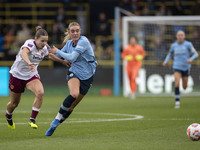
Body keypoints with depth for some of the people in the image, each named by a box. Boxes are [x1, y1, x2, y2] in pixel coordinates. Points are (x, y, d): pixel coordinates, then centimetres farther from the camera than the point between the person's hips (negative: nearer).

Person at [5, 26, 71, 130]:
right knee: (14, 103, 9)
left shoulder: (43, 49, -5)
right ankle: (8, 116, 45)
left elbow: (49, 56, 20)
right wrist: (29, 63, -67)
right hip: (17, 75, -4)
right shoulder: (30, 44, -26)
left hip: (32, 76, 4)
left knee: (40, 93, -26)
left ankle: (32, 120, -16)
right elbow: (23, 53, -48)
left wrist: (63, 61, 23)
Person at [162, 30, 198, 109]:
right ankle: (177, 101, -17)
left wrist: (191, 59, -26)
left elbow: (195, 54, -6)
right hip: (177, 67, 0)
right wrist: (165, 61, 2)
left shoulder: (188, 44, -7)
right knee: (177, 83, -22)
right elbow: (170, 54, 19)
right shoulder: (173, 45, 2)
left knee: (184, 87, 10)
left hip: (186, 67, 0)